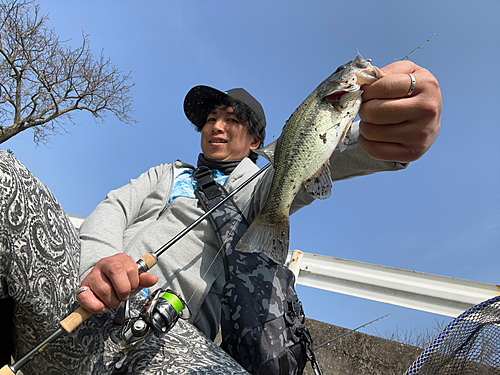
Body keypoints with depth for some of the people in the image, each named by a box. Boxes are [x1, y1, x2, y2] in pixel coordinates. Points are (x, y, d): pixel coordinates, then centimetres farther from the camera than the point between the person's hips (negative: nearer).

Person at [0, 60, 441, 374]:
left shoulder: (259, 187, 15)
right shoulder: (167, 173, 29)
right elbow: (114, 207, 12)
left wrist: (375, 137, -30)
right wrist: (96, 261, -13)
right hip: (80, 295, 5)